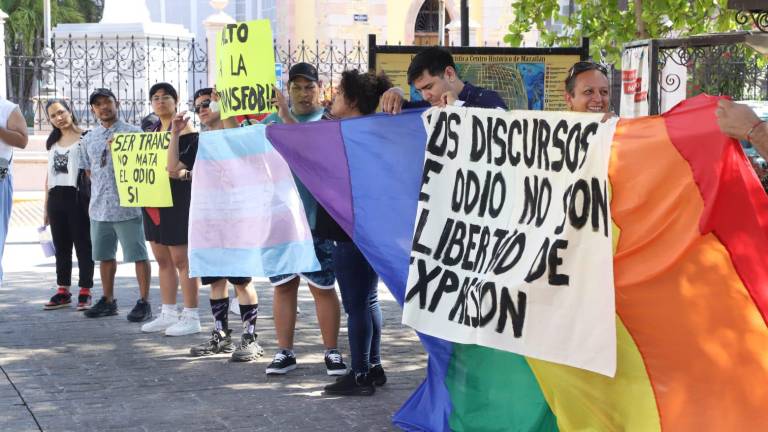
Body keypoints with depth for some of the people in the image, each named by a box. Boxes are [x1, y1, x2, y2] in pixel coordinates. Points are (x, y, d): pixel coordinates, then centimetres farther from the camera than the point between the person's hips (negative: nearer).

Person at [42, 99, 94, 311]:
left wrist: (92, 198, -14)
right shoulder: (52, 142, 16)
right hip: (57, 198, 6)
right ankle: (63, 291, 16)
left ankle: (85, 291, 5)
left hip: (78, 196, -6)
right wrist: (46, 205, 16)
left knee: (83, 245, 0)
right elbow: (49, 174, 19)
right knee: (61, 247, 10)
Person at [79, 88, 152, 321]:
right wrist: (100, 189, 9)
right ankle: (108, 301, 25)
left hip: (127, 205, -6)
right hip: (99, 207, 6)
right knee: (104, 255, 14)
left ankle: (144, 302, 2)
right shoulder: (88, 139, 13)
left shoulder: (133, 133, -4)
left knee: (138, 255, -3)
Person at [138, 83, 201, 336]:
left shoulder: (184, 129, -9)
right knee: (162, 259, 11)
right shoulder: (152, 131, 17)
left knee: (181, 259, -6)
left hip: (177, 199, -9)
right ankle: (168, 314, 18)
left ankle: (191, 317, -1)